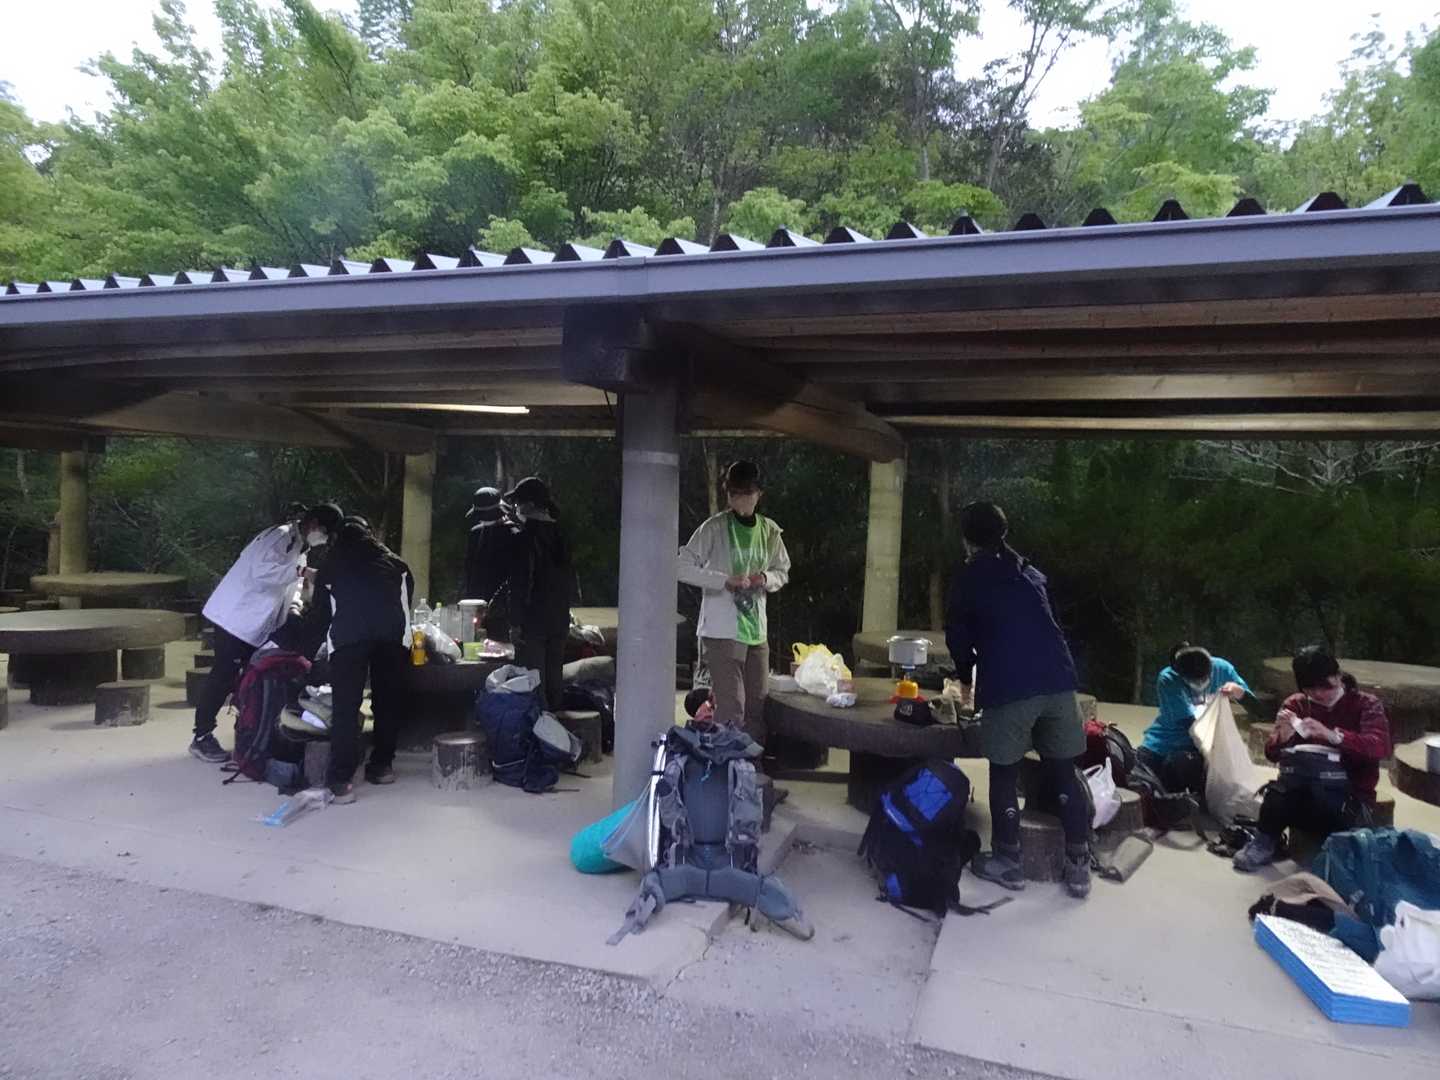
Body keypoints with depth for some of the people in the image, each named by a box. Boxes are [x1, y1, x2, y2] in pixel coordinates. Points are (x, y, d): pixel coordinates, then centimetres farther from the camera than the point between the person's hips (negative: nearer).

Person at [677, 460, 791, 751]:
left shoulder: (770, 531, 7)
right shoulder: (714, 528, -8)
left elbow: (782, 572, 18)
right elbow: (683, 567, -11)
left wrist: (766, 579, -4)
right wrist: (725, 580, -19)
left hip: (756, 631, 6)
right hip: (722, 631, -5)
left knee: (757, 706, 12)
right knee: (731, 710, -7)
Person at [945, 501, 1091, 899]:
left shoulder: (968, 578, 8)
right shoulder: (1030, 573, 22)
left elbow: (958, 635, 10)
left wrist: (966, 678, 28)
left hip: (1007, 688, -4)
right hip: (1058, 680, 5)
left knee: (1004, 775, 10)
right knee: (1065, 772, 13)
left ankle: (1007, 862, 18)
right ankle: (1079, 865, 18)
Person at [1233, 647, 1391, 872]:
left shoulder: (1366, 704, 1)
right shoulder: (1295, 704, 8)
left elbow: (1380, 747, -18)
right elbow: (1272, 753, 3)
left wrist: (1333, 736, -34)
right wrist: (1283, 736, -20)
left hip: (1352, 794, -2)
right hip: (1304, 789, 2)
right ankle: (1266, 843, -5)